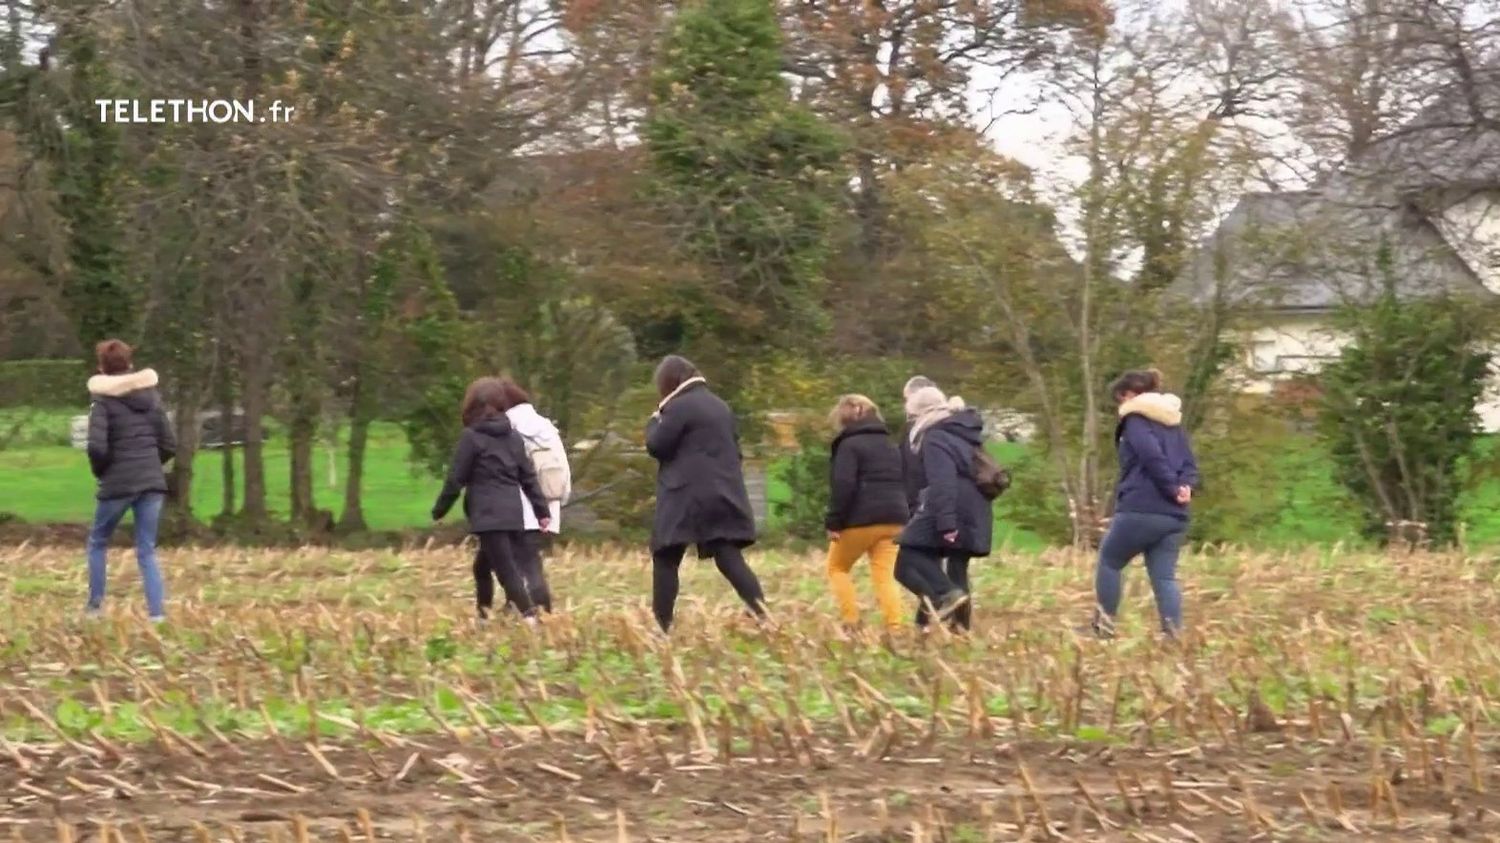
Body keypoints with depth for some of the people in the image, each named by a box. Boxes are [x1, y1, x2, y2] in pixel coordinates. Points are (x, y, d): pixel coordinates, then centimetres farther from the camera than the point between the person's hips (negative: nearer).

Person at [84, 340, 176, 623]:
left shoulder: (103, 400, -6)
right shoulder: (151, 397, 9)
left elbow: (97, 447, -16)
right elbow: (169, 445, 8)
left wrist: (100, 472, 2)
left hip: (118, 483, -4)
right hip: (153, 482, 4)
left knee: (98, 542, 18)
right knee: (147, 551, 7)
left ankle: (95, 605, 18)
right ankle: (157, 614, -4)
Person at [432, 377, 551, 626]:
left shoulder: (471, 436, -5)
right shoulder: (513, 436, 14)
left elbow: (456, 479, -4)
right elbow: (528, 476, 14)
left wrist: (439, 510, 7)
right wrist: (542, 511, 16)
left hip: (488, 516, -7)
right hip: (514, 515, 7)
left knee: (507, 572, -11)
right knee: (483, 567, 21)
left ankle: (531, 620, -24)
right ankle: (483, 618, 25)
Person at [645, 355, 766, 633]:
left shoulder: (678, 407, -8)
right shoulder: (720, 406, 18)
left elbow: (656, 445, -7)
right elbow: (734, 447, 21)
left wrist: (654, 421, 11)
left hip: (686, 497, -6)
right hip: (723, 496, 7)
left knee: (665, 559, 4)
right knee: (729, 558, 1)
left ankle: (662, 624, 2)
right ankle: (761, 613, -17)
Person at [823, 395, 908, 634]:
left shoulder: (849, 445, -4)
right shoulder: (891, 446, 20)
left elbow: (843, 486, -15)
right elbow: (904, 485, 18)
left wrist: (834, 523, -13)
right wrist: (904, 518, 16)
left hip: (860, 519, -6)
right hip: (894, 520, 6)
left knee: (837, 568, 12)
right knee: (885, 576, 3)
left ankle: (851, 622, -1)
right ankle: (894, 628, -13)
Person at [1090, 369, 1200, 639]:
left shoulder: (1136, 420, -3)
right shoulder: (1174, 423, 21)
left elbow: (1152, 457, -18)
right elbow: (1190, 465, 14)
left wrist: (1172, 489, -10)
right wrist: (1184, 488, -4)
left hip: (1139, 511, -7)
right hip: (1174, 516, 7)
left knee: (1109, 562, 12)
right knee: (1164, 577, 5)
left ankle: (1104, 626, 12)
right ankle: (1173, 634, -9)